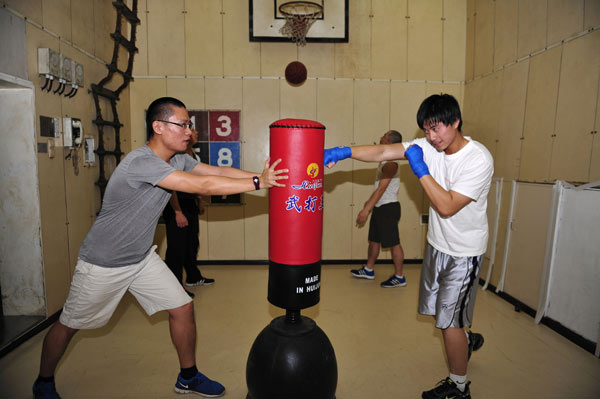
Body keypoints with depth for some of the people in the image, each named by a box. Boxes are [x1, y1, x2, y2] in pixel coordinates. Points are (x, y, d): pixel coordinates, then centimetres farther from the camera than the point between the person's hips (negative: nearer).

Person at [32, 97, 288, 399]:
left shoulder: (177, 160, -4)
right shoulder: (140, 162, -31)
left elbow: (219, 171, -11)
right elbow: (203, 185, -37)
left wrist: (264, 175, -22)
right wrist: (259, 182, -34)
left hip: (142, 258, 7)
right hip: (102, 264, -7)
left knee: (183, 308, 3)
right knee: (69, 325, 14)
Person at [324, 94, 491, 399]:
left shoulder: (479, 160, -23)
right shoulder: (428, 147, -6)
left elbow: (447, 206, -29)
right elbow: (381, 152, -14)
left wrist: (420, 168, -27)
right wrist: (343, 152, -27)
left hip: (464, 253, -6)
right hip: (437, 244, 7)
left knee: (449, 321, 1)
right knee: (439, 310, 21)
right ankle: (467, 339, 52)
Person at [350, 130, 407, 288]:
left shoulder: (390, 163, -19)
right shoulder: (385, 161, 13)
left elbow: (382, 188, -23)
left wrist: (366, 209, -23)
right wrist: (369, 202, 27)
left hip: (388, 207, -10)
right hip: (380, 207, 10)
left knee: (393, 243, -1)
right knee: (374, 240, 17)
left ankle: (399, 277, 11)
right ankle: (368, 270, 30)